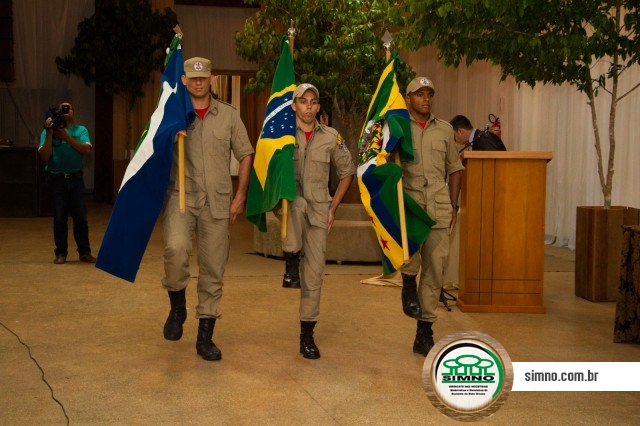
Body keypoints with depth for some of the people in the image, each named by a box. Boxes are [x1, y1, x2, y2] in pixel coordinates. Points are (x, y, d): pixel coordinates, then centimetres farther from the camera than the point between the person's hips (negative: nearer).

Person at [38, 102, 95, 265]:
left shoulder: (80, 130, 7)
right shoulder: (47, 131, 5)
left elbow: (87, 150, -9)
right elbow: (45, 156, -6)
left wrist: (66, 136, -13)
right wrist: (49, 134, -12)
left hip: (75, 178, 1)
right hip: (56, 178, 0)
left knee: (80, 217, 0)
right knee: (59, 217, 0)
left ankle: (84, 252, 8)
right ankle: (61, 253, 9)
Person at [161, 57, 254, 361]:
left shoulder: (229, 115, 7)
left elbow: (246, 155, 10)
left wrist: (240, 196, 3)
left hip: (217, 200, 2)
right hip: (181, 195, -2)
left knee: (213, 269, 5)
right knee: (176, 248, -29)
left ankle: (205, 337, 17)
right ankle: (177, 307, -1)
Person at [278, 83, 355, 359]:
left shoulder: (332, 137, 4)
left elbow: (346, 172, 13)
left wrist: (333, 207, 7)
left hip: (317, 210, 2)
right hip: (289, 206, -2)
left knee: (314, 274, 0)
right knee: (298, 203, -39)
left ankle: (307, 335, 12)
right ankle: (291, 263, -19)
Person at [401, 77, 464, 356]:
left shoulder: (444, 130, 12)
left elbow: (454, 168, 17)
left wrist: (454, 205, 10)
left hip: (439, 208, 3)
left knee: (435, 271, 4)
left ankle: (424, 333, 16)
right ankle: (408, 282, 0)